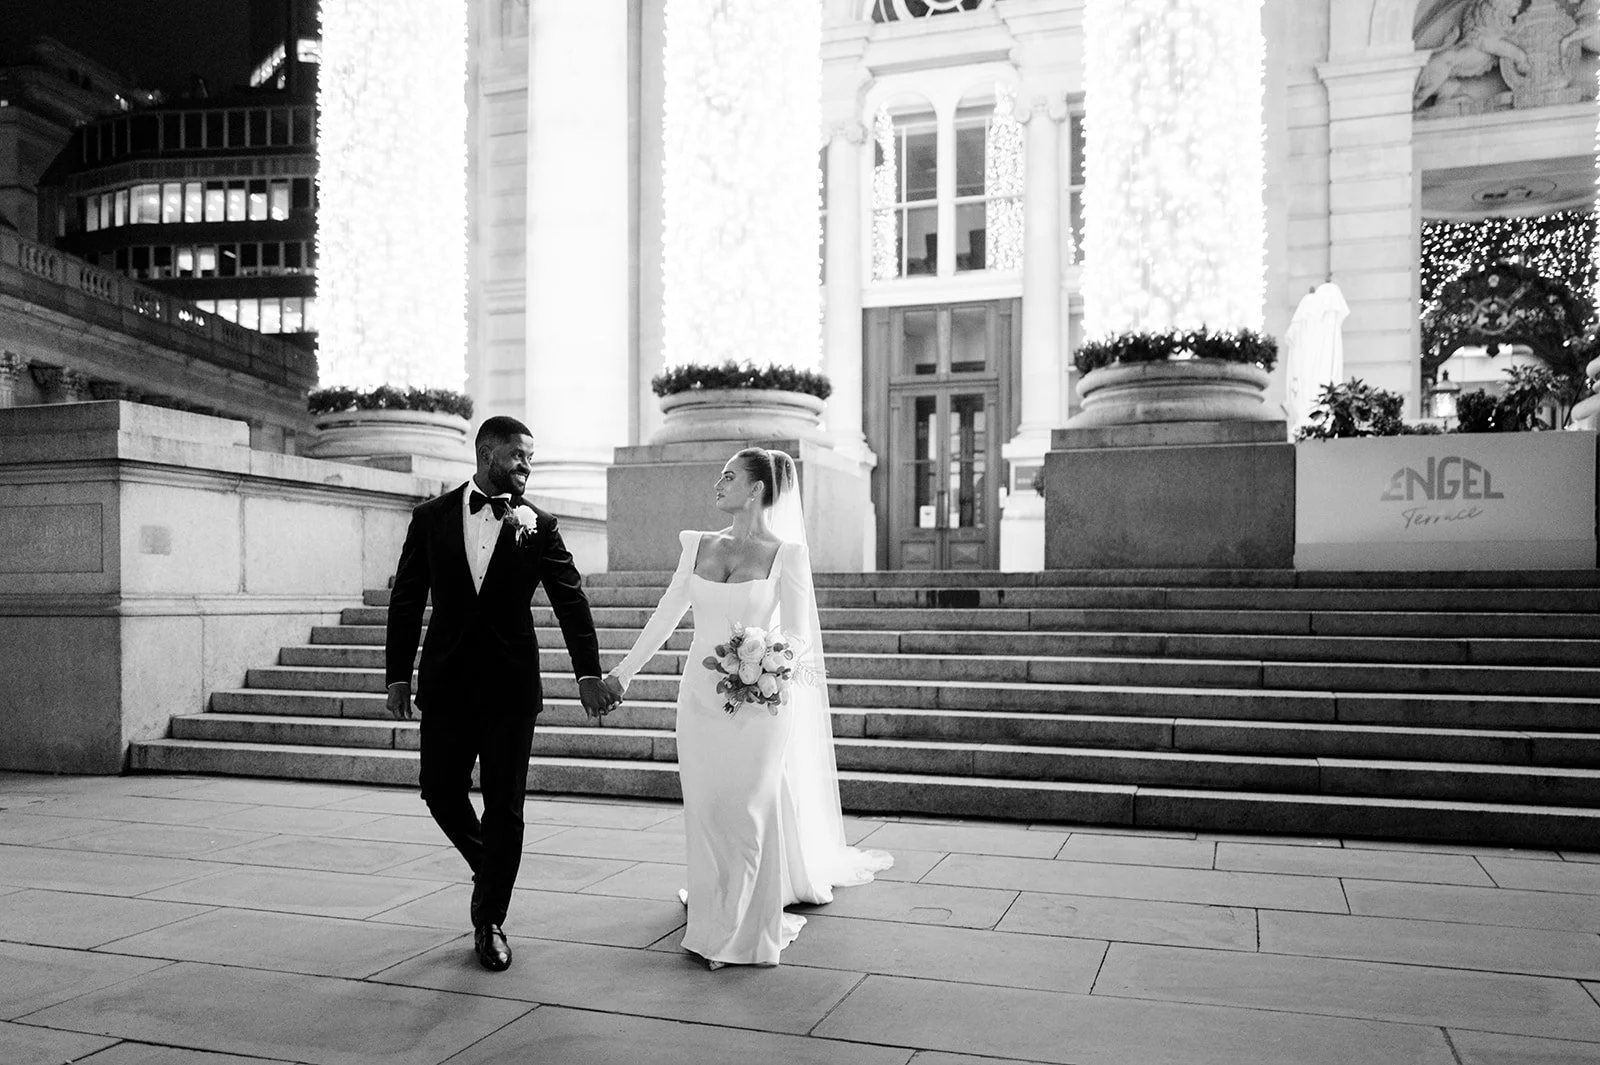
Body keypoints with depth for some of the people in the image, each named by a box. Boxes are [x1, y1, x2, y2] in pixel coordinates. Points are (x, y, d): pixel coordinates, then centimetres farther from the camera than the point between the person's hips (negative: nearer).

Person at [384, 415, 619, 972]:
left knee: (505, 808, 2)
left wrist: (588, 673, -15)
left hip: (511, 685, -1)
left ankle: (490, 922, 17)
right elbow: (406, 601, 6)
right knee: (441, 793, 6)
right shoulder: (432, 517, 4)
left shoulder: (538, 525, 1)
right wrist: (398, 675, 1)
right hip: (446, 682, 1)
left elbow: (571, 600, -5)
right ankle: (490, 870, 35)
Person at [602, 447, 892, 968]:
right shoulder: (698, 545, 6)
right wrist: (622, 673, 8)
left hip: (756, 700, -4)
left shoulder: (786, 552, -6)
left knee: (750, 809, 3)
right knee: (705, 810, 10)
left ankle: (746, 930, 18)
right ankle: (712, 919, 27)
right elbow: (665, 616, 11)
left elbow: (798, 637, -6)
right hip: (699, 695, 4)